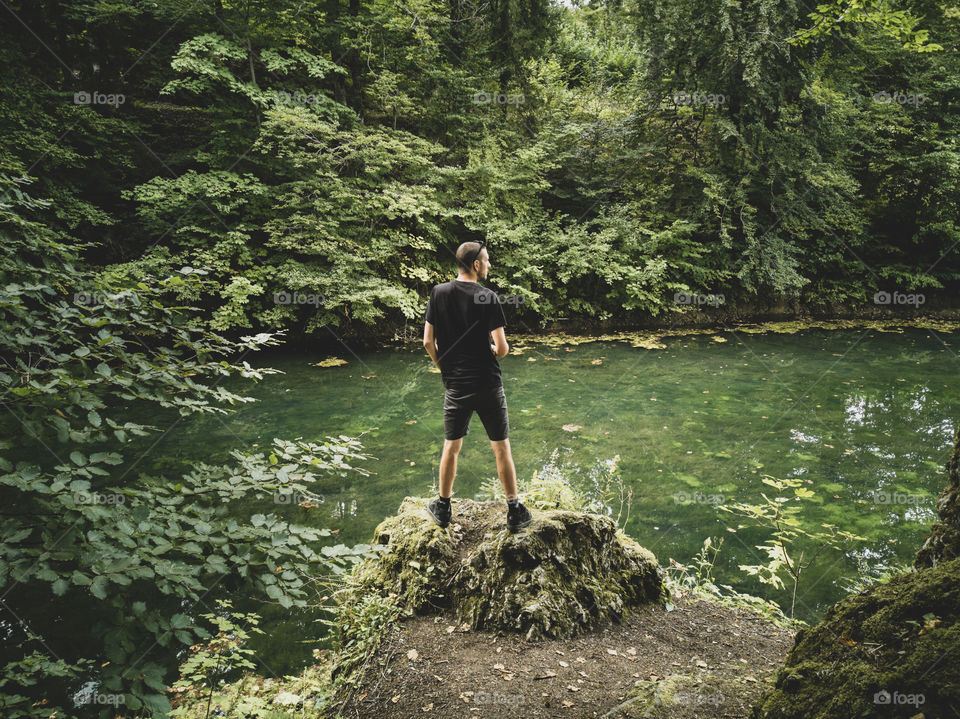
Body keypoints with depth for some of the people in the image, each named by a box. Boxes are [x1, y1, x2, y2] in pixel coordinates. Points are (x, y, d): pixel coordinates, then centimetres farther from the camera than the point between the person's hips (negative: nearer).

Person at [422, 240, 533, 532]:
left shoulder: (438, 293, -2)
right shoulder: (488, 297, -10)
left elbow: (428, 341, 0)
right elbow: (502, 348, -13)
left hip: (455, 385, 3)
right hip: (488, 384, -2)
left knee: (451, 447, 15)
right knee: (502, 448, 8)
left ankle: (443, 507, 26)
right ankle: (515, 511, 14)